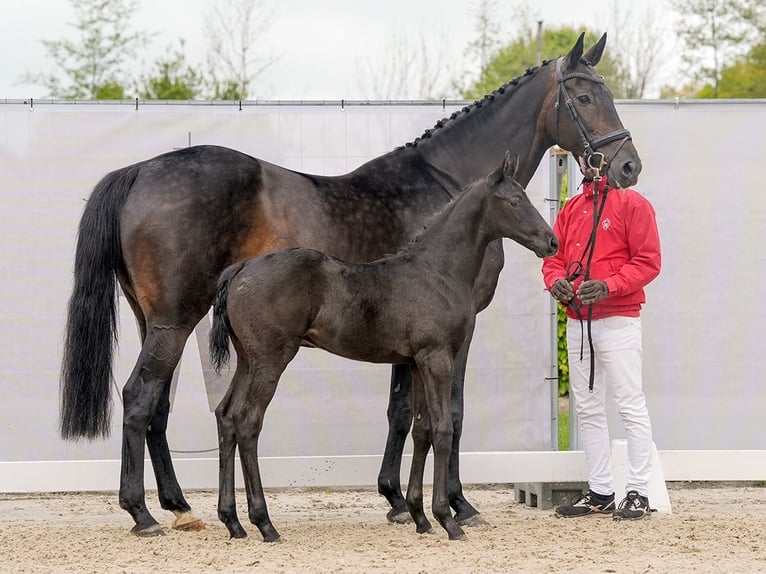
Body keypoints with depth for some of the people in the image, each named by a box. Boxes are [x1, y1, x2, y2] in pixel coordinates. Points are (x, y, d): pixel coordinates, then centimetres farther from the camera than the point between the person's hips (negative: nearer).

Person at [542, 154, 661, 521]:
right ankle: (600, 492, 14)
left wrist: (608, 286, -21)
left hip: (618, 318, -7)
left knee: (630, 405, -5)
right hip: (577, 321, 7)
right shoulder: (571, 209, 16)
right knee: (587, 409, 8)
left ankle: (638, 492, -1)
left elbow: (648, 261, -9)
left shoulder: (632, 203, -3)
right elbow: (554, 256, 16)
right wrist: (555, 281, -7)